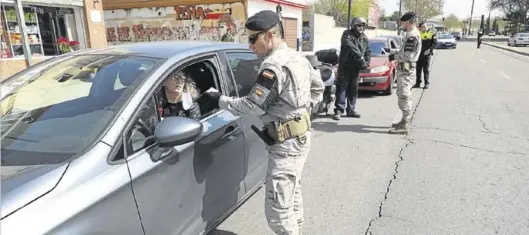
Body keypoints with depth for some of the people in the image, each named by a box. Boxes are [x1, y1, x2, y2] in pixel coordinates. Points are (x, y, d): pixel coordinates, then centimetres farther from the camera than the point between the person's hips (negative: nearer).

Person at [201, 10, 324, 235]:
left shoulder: (274, 66, -21)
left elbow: (253, 106, -20)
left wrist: (221, 100, -9)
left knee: (277, 209, -4)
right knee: (292, 195, 24)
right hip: (300, 136, 11)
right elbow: (318, 89, 19)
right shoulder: (298, 58, 9)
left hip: (286, 142, -11)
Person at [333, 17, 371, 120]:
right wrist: (360, 57, -29)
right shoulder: (347, 34, -5)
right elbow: (351, 47, -22)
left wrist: (366, 63, -1)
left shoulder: (364, 38, 13)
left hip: (356, 68, 6)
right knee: (342, 88, -7)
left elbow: (368, 52, 15)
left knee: (353, 89, 10)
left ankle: (351, 109, 18)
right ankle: (338, 110, -6)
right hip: (345, 66, -5)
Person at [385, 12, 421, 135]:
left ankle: (404, 125, -9)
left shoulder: (412, 35, -16)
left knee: (403, 96, -10)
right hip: (405, 69, 11)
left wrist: (394, 57, -9)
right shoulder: (413, 35, 17)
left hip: (405, 70, -11)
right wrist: (391, 50, 18)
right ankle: (405, 120, 26)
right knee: (404, 95, 17)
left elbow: (407, 55, -22)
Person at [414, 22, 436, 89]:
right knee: (418, 69, 7)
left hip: (427, 54, -3)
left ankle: (427, 83, 8)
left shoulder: (431, 34, -1)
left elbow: (434, 44, -3)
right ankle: (418, 83, 15)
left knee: (426, 69, 0)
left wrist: (429, 50, -17)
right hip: (419, 54, 3)